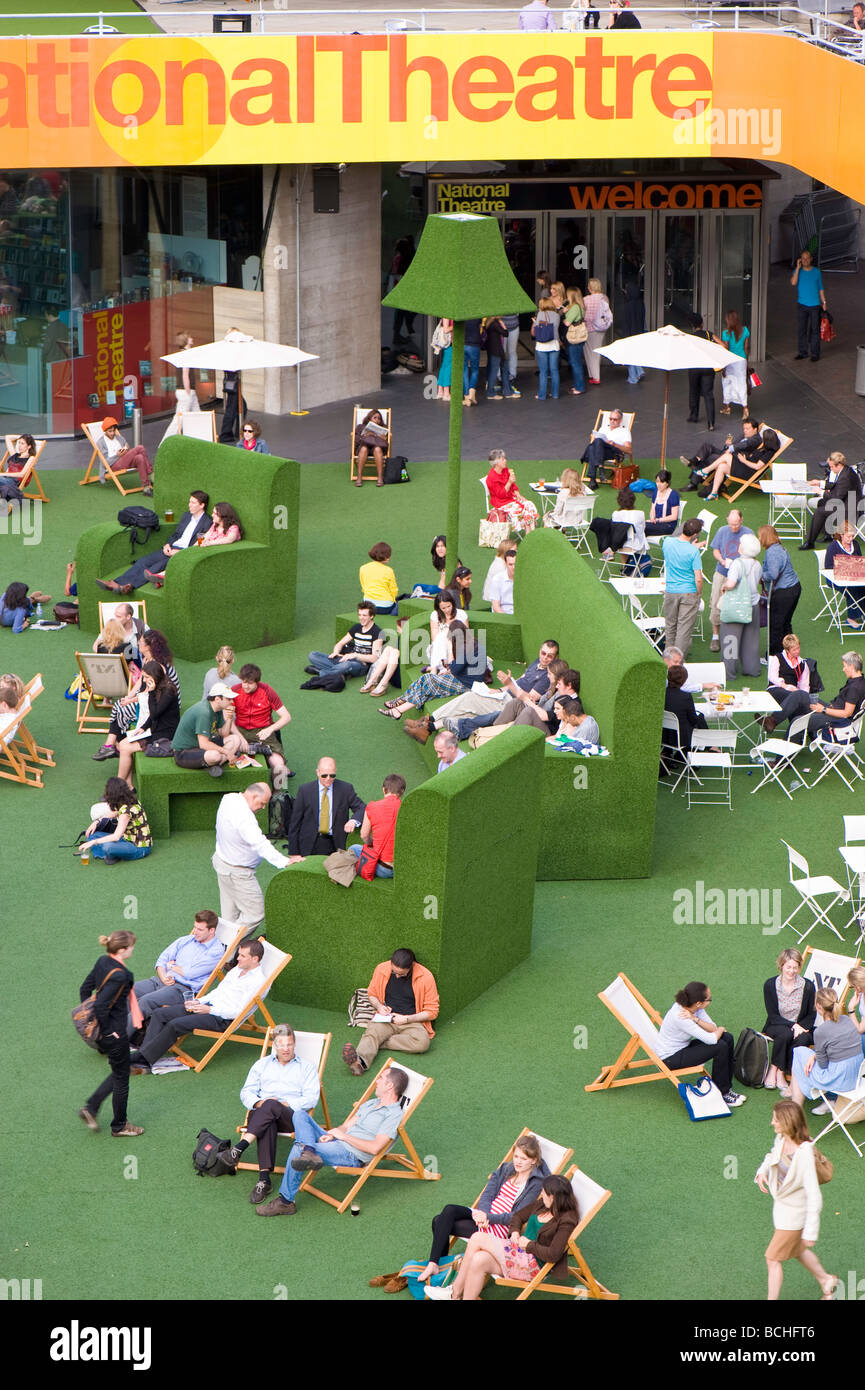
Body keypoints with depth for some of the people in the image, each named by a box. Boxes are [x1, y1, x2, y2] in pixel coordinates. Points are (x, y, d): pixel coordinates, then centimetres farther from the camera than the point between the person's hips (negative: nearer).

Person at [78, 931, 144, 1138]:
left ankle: (91, 1107, 22)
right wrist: (107, 1029, -17)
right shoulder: (119, 975, -28)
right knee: (121, 1078, 11)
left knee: (119, 1073, 25)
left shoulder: (103, 962, -1)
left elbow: (85, 989, 9)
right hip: (114, 1033, -9)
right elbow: (101, 1004, -32)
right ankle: (120, 1126, 26)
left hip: (101, 1032, 9)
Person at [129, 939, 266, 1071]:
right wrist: (198, 1002, 8)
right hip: (206, 1005, 10)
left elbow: (239, 1011, -16)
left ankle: (143, 1058, -22)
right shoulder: (237, 969, 19)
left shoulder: (259, 980, -10)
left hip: (222, 1019, -9)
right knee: (159, 1014, -5)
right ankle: (142, 1056, -14)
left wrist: (209, 1010, -16)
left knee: (174, 1025, -26)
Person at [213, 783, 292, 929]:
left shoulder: (229, 799, -3)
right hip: (236, 872, -10)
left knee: (229, 914, 19)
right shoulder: (244, 817, -32)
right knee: (256, 913, -2)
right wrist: (285, 862, -46)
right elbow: (260, 845, -41)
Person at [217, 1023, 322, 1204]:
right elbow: (246, 1092, 17)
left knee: (271, 1107, -38)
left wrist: (287, 1104, -10)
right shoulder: (262, 1064, 28)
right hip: (261, 1113, 1)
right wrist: (257, 1102, -7)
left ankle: (239, 1148, -48)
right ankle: (264, 1179, -49)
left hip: (291, 1116, -1)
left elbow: (311, 1099, 6)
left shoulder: (306, 1067, 20)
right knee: (268, 1123, -38)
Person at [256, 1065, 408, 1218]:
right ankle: (309, 1152, -28)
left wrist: (344, 1136, -12)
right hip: (337, 1142, 10)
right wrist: (331, 1134, -1)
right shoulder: (370, 1104, 22)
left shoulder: (394, 1114, -9)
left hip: (352, 1155, -9)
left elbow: (375, 1148, -19)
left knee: (298, 1149, -26)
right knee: (300, 1115, -2)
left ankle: (285, 1202, -21)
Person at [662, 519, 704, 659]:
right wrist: (699, 594, -2)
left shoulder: (667, 542, -6)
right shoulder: (693, 551, -18)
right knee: (684, 630, 3)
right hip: (689, 593, -4)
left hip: (670, 592, 4)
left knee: (670, 626, 19)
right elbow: (698, 579, -18)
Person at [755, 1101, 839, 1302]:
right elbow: (773, 1155, 17)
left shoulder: (804, 1152, -33)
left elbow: (813, 1195, -30)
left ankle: (772, 1299, 22)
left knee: (773, 1258, 5)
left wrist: (811, 1231, -29)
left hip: (795, 1213, -8)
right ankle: (826, 1281, 48)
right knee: (796, 1251, 28)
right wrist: (762, 1172, -5)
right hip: (782, 1205, 8)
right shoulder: (781, 1139, -9)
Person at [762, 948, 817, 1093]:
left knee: (803, 1039, -34)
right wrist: (792, 1025, -21)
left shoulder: (808, 986, -7)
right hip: (777, 1026, -1)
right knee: (785, 1034, -36)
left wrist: (800, 1027, -18)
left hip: (800, 1027, 1)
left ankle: (779, 1073, -23)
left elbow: (811, 1015, 1)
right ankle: (774, 1071, -20)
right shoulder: (770, 985, -8)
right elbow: (772, 1015, -8)